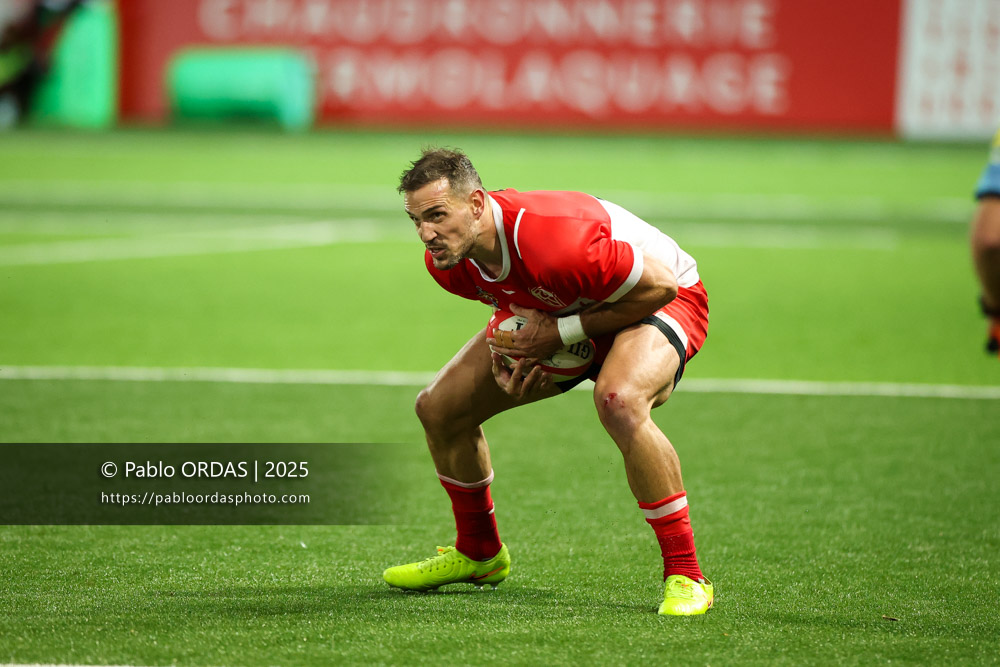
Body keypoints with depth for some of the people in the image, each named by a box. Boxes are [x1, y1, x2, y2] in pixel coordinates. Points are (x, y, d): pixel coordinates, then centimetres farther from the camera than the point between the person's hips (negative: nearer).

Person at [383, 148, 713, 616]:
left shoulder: (551, 240, -41)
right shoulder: (446, 260, -16)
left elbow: (659, 284, -30)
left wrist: (560, 332, -28)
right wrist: (506, 357, -14)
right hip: (561, 314, 8)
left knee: (618, 402, -41)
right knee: (438, 408, 5)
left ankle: (685, 577, -30)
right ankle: (479, 552, 31)